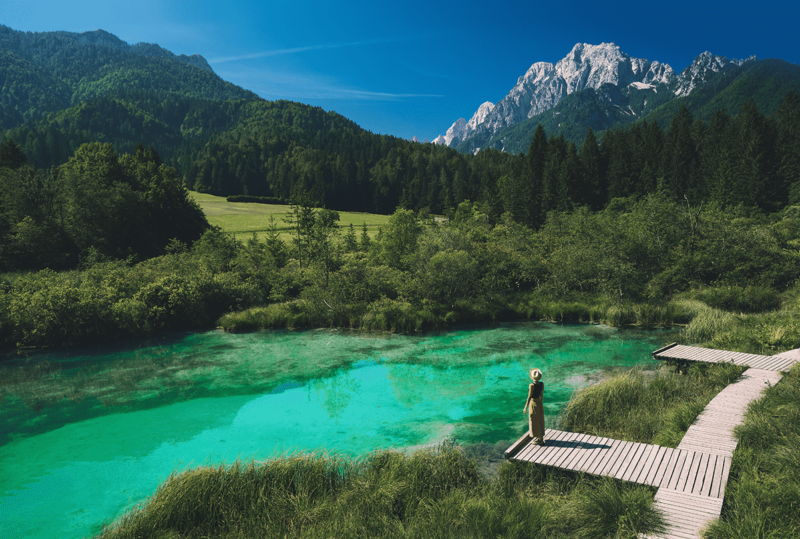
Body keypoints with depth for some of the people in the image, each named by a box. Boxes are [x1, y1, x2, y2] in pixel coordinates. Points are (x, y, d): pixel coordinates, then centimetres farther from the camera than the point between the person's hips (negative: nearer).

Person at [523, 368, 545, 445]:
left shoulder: (532, 386, -24)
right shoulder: (542, 384, -4)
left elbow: (529, 397, -20)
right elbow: (541, 395, 7)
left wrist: (525, 408, -12)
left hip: (533, 404, -7)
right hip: (540, 404, 7)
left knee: (535, 422, 7)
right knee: (540, 421, 19)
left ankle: (539, 440, 17)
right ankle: (541, 438, 32)